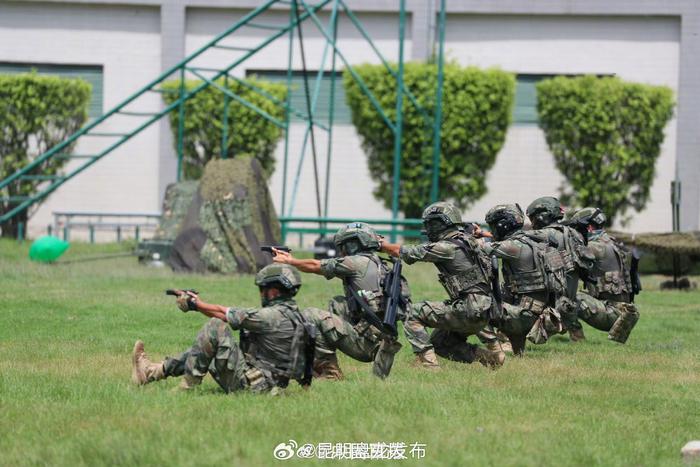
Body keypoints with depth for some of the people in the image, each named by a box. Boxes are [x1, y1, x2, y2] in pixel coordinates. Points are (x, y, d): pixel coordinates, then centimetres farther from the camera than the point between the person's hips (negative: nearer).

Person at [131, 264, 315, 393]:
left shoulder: (272, 316, -18)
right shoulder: (290, 314, 12)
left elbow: (223, 314, -9)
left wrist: (195, 303, 6)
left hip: (251, 384, -10)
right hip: (268, 384, 10)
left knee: (215, 327, -13)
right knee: (203, 349, 21)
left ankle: (187, 384, -7)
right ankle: (151, 371, 26)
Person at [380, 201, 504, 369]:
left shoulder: (446, 247, -12)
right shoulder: (466, 241, 11)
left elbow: (403, 252, -6)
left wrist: (380, 244, 6)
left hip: (468, 311, -9)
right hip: (483, 312, 9)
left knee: (415, 314, -6)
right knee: (438, 342, 21)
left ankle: (427, 362, -13)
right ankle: (491, 356, 15)